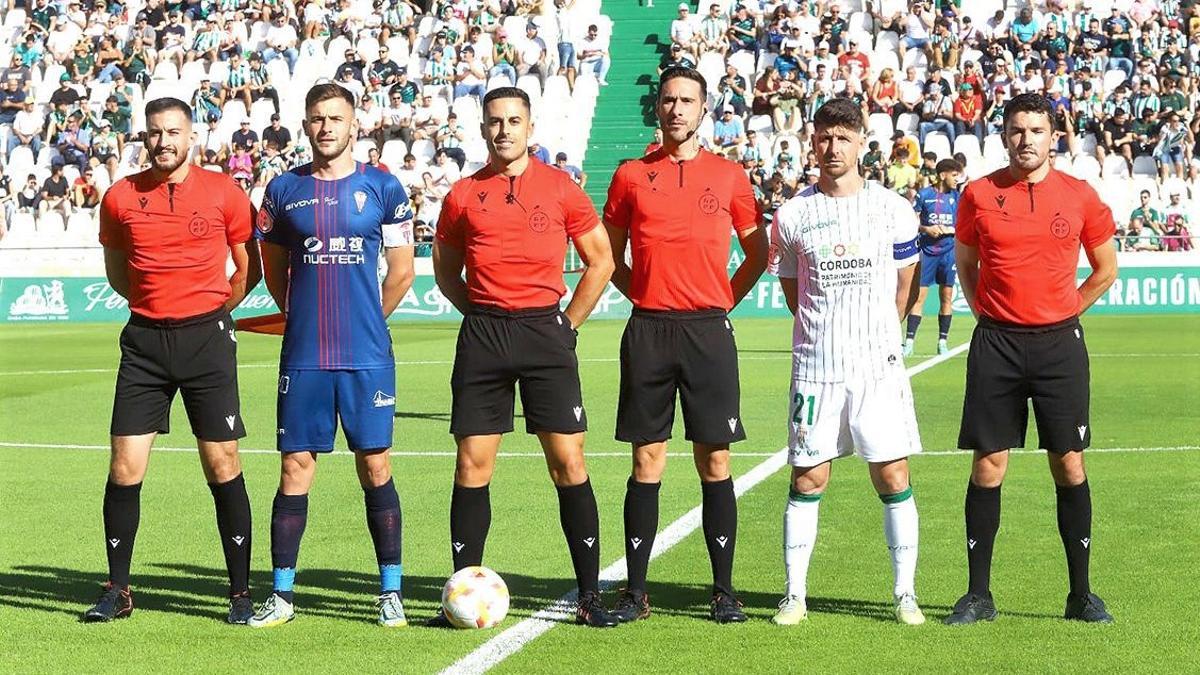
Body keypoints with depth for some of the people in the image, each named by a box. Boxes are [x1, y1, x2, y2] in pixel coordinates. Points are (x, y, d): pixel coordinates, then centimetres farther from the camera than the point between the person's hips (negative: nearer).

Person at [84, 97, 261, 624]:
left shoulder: (224, 192, 0)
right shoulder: (120, 197, 5)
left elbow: (248, 268, 10)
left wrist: (211, 310, 9)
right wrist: (159, 303, 13)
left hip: (207, 337, -2)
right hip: (144, 340, 2)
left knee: (223, 467, -2)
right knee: (125, 468, -1)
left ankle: (241, 593, 7)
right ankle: (117, 591, 12)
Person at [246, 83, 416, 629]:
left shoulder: (381, 188, 3)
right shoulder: (284, 189, 7)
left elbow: (402, 271, 8)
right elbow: (274, 271, 16)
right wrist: (309, 317, 13)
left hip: (367, 355, -1)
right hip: (303, 355, 1)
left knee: (375, 467, 1)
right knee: (295, 467, 2)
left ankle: (391, 592, 10)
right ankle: (282, 594, 9)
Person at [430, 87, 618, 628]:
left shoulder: (560, 187, 4)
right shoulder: (463, 194, 8)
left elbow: (601, 261, 10)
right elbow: (445, 270, 19)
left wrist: (568, 322, 4)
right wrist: (483, 316, 8)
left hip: (545, 331, -1)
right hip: (482, 335, 1)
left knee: (568, 462, -4)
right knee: (472, 465, 0)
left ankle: (589, 596, 2)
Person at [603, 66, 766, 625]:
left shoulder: (729, 175, 7)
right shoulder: (631, 175, 8)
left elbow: (757, 253, 14)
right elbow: (610, 255, 16)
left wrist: (723, 300, 5)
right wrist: (643, 293, 5)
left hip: (708, 330, 0)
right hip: (648, 331, 1)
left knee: (715, 463, 1)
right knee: (646, 461, 2)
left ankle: (724, 590, 8)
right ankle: (635, 592, 7)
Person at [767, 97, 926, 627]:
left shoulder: (893, 209, 2)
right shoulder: (792, 214, 4)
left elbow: (904, 289, 11)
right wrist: (826, 333, 9)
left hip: (879, 365, 0)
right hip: (815, 365, 0)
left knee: (893, 477, 0)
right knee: (807, 479, 2)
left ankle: (905, 593, 9)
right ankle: (794, 593, 11)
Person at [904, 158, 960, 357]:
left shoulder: (957, 196, 6)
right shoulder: (924, 195, 0)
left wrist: (949, 230, -12)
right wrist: (926, 229, -15)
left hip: (948, 252, 2)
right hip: (926, 251, -2)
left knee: (946, 296, 3)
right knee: (918, 296, -5)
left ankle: (943, 341, 10)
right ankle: (909, 341, -4)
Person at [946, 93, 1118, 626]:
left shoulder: (1080, 196, 2)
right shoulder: (979, 195, 2)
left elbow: (1105, 268, 14)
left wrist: (1066, 312, 7)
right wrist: (990, 313, 8)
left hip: (1059, 343, 0)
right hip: (996, 344, 0)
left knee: (1070, 466, 2)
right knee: (988, 466, 0)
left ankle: (1081, 593, 11)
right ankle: (978, 594, 8)